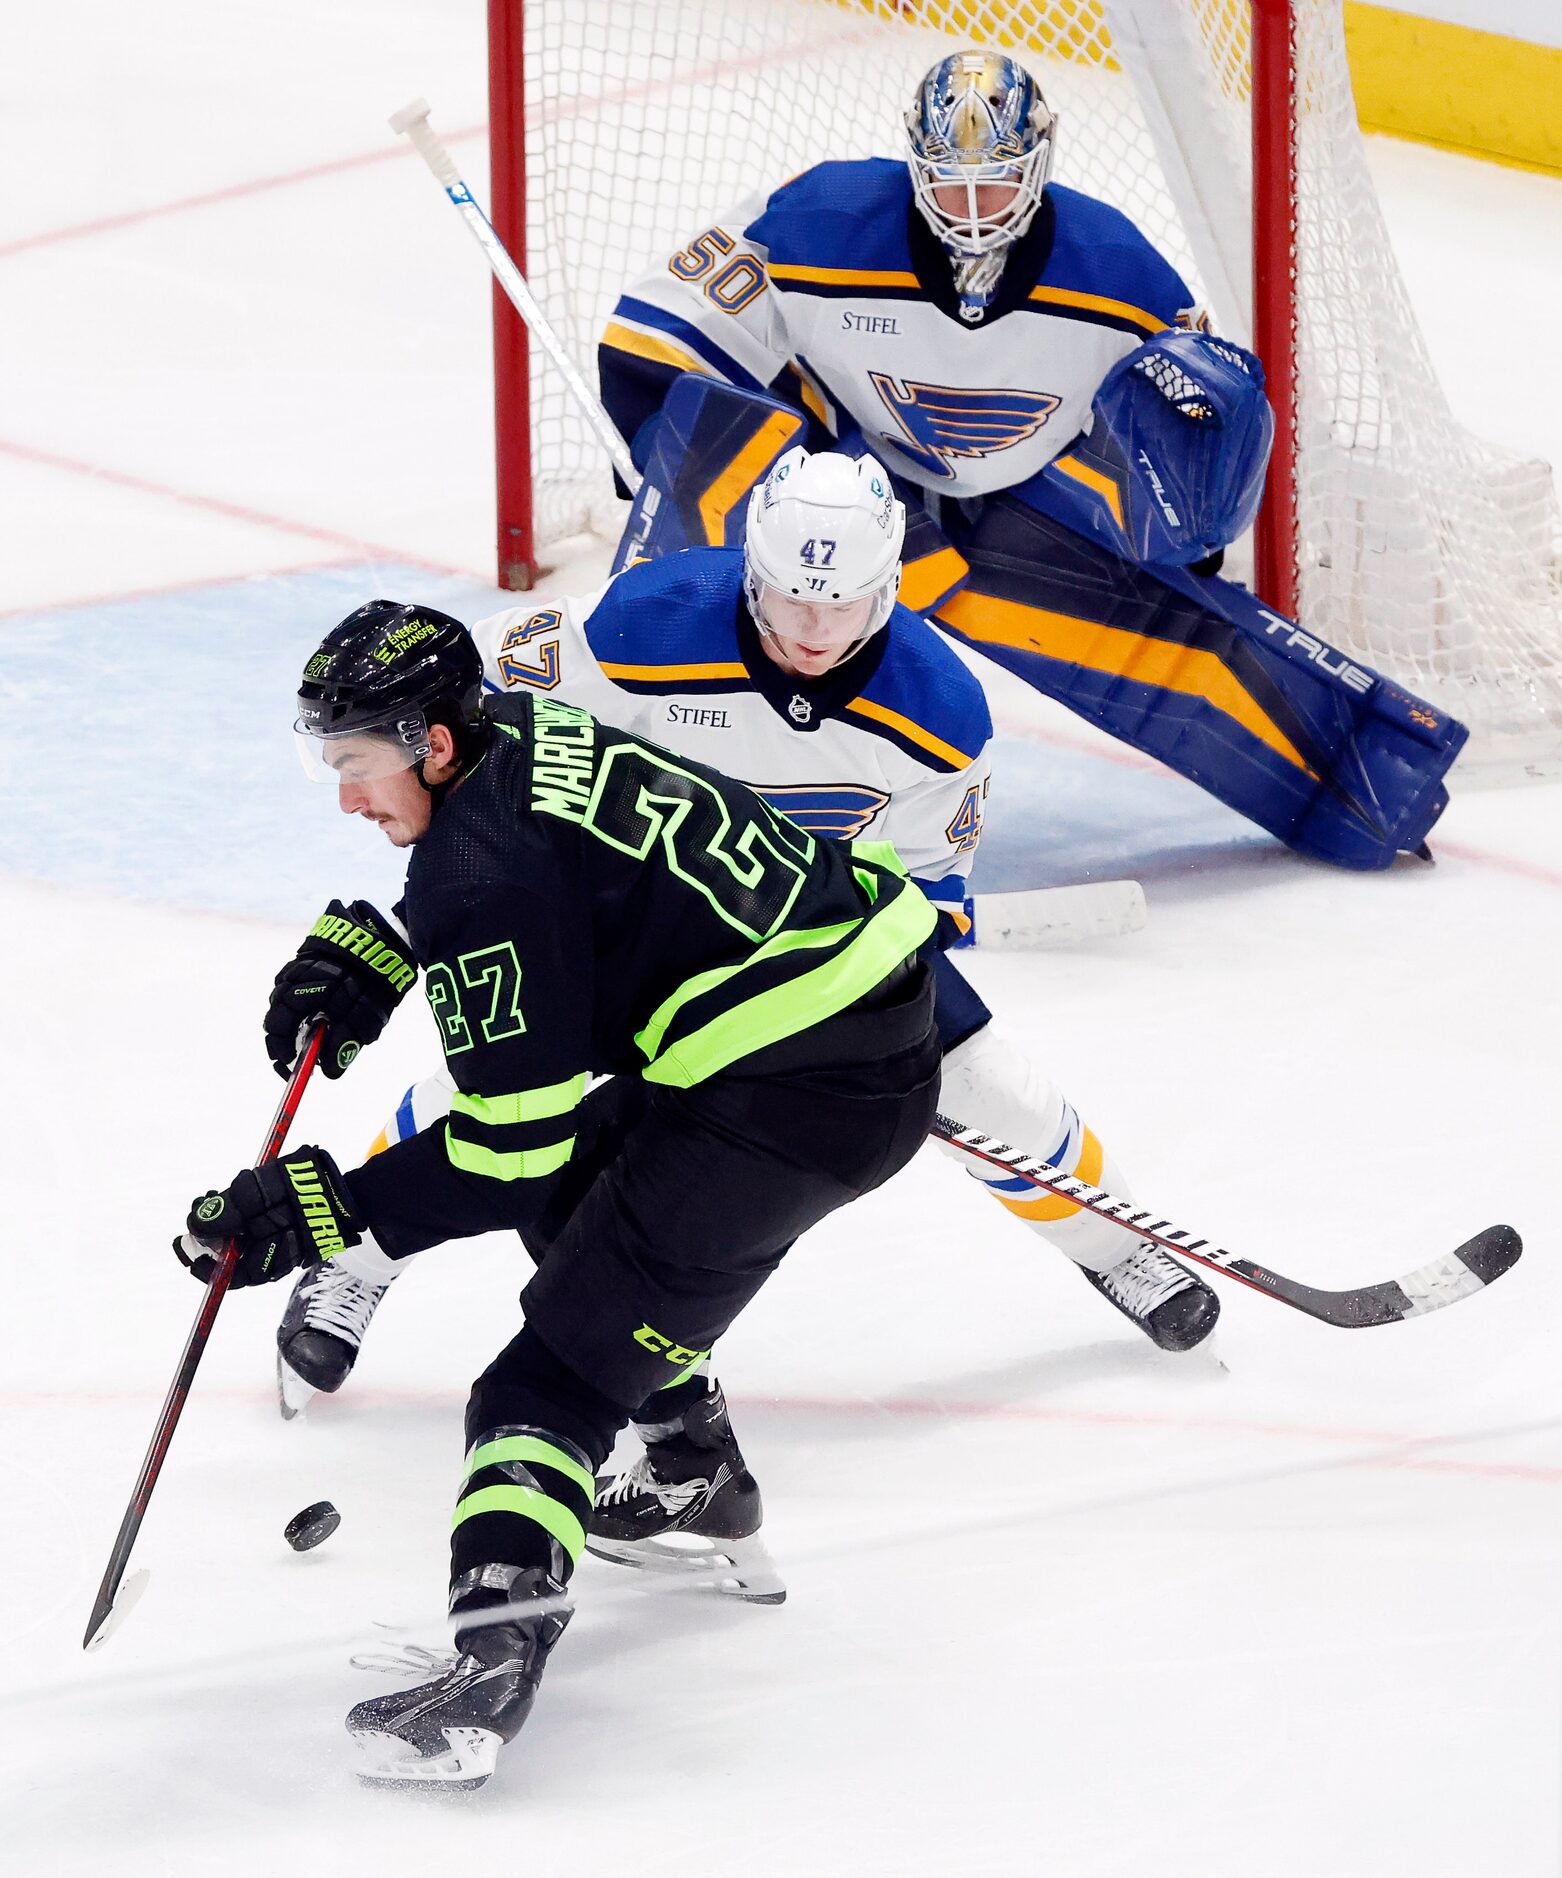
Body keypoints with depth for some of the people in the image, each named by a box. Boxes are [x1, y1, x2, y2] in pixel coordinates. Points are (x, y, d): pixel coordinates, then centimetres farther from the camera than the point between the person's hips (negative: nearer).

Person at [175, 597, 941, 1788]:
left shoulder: (490, 865, -17)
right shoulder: (521, 738, 9)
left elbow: (512, 1151, -16)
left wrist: (317, 1215, -11)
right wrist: (365, 955, 21)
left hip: (791, 1098, -10)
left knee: (562, 1372, -11)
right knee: (585, 1185, 32)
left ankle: (494, 1661, -28)